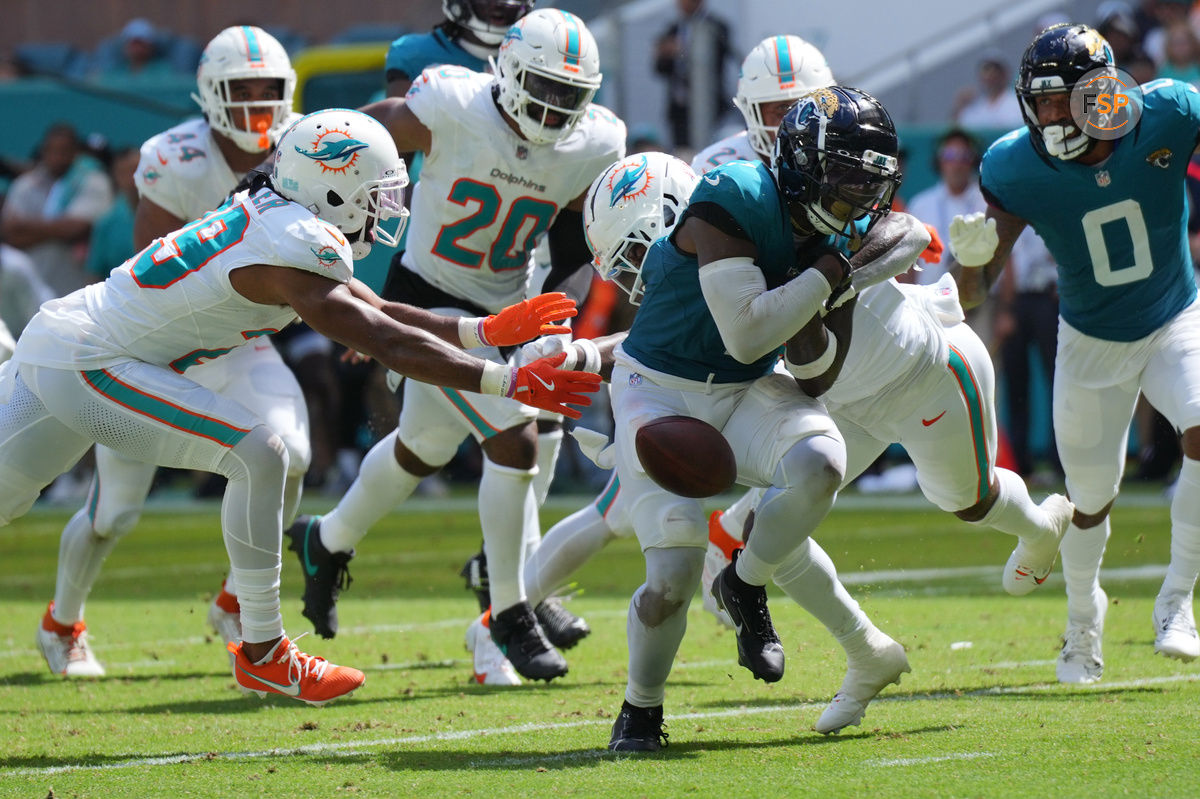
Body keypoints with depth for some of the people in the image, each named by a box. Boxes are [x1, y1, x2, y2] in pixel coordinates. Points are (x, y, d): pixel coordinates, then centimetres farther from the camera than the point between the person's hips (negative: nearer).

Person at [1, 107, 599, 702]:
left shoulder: (273, 221, 10)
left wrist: (491, 329, 14)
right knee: (257, 455, -14)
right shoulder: (295, 246, -20)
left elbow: (378, 313, 16)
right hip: (86, 362, -10)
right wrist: (510, 384, -21)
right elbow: (389, 344, -23)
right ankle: (261, 654, -7)